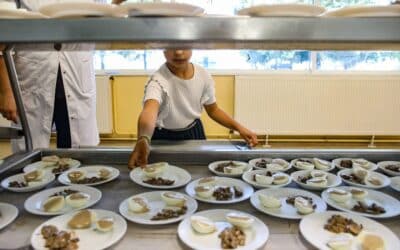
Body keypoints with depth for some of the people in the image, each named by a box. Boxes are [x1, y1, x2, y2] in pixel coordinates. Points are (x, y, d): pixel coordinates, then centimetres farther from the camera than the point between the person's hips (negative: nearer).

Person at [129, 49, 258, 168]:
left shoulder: (203, 75, -13)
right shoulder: (158, 81, -29)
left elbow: (213, 110, 2)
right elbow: (149, 111, -49)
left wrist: (239, 127, -12)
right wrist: (143, 139, -71)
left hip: (195, 133, 4)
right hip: (164, 138, -4)